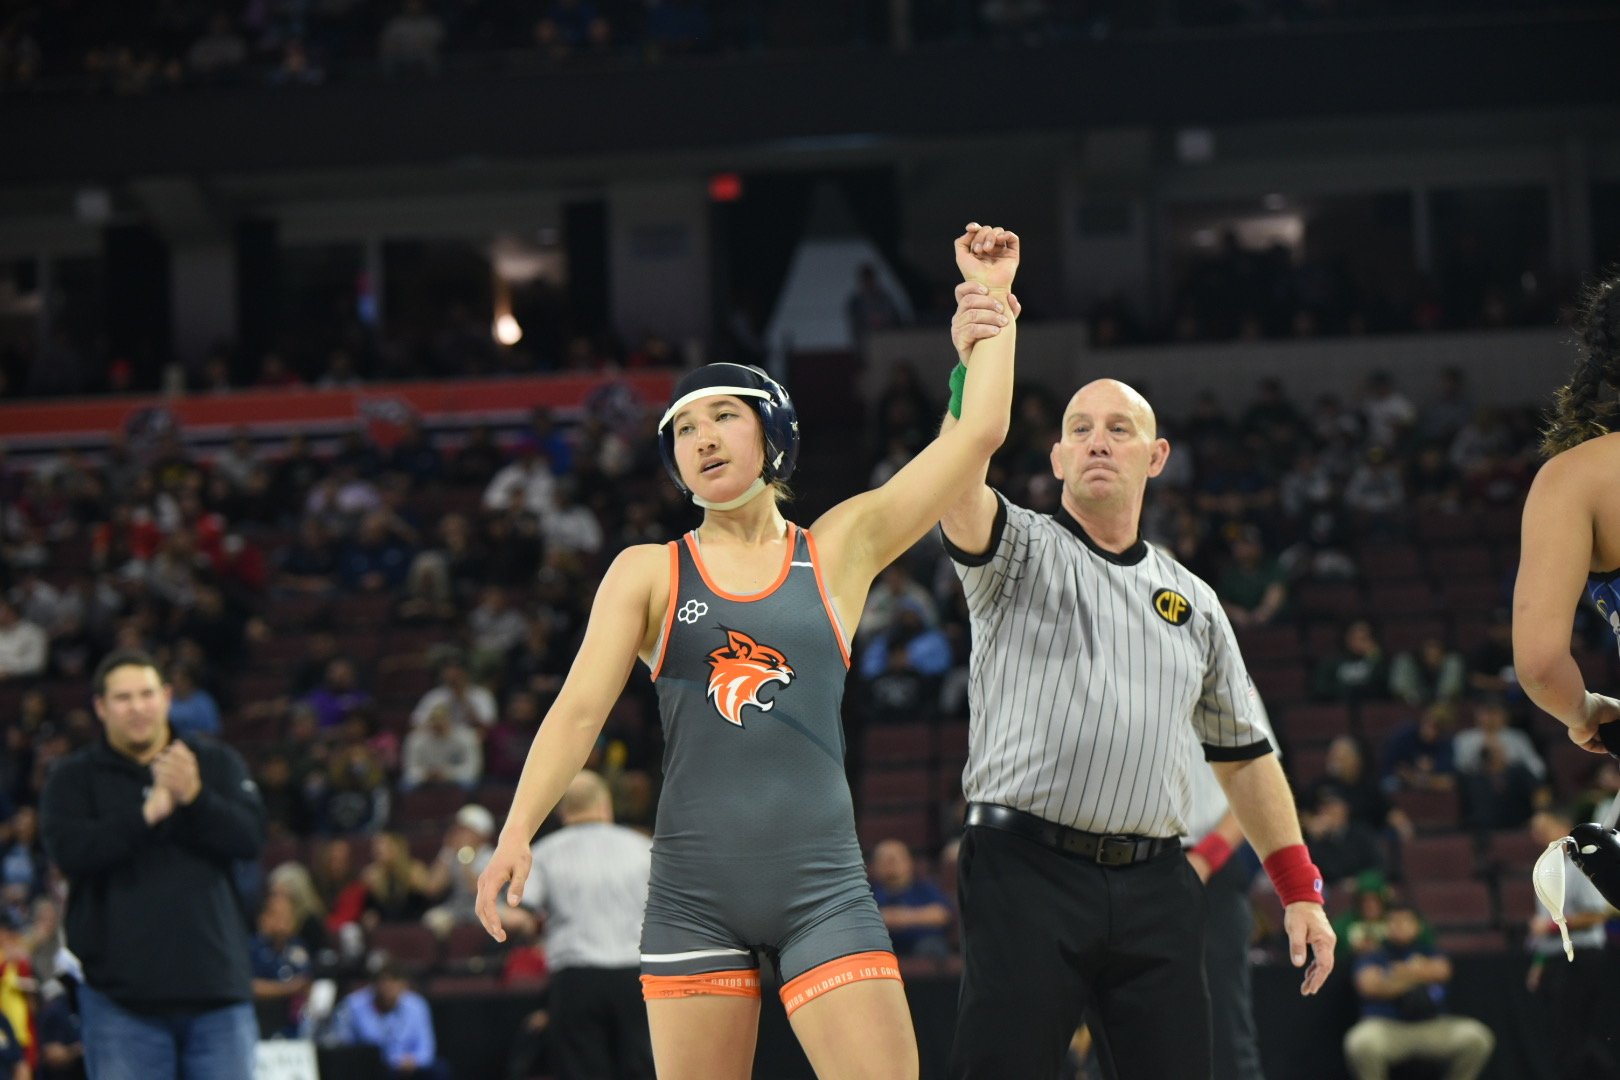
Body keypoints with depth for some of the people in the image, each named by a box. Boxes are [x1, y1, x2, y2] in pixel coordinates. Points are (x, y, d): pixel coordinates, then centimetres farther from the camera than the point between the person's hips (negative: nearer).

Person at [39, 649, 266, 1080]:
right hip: (121, 994, -1)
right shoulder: (75, 777, 5)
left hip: (216, 987, 1)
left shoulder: (217, 763, 9)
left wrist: (194, 798, -20)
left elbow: (251, 837, -4)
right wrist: (146, 814, -20)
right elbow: (69, 850, -11)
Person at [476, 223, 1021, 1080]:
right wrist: (517, 834, -14)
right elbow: (579, 709, -1)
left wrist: (991, 305, 11)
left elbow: (977, 434, 6)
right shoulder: (648, 574, 9)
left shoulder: (839, 550, 10)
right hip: (694, 890, 0)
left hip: (822, 884, 0)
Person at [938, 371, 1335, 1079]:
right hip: (1027, 869, -4)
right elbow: (959, 481, -16)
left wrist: (1301, 891, 16)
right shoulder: (1019, 551, 8)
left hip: (1154, 889, 4)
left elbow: (1244, 756, 24)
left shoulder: (1193, 602, 20)